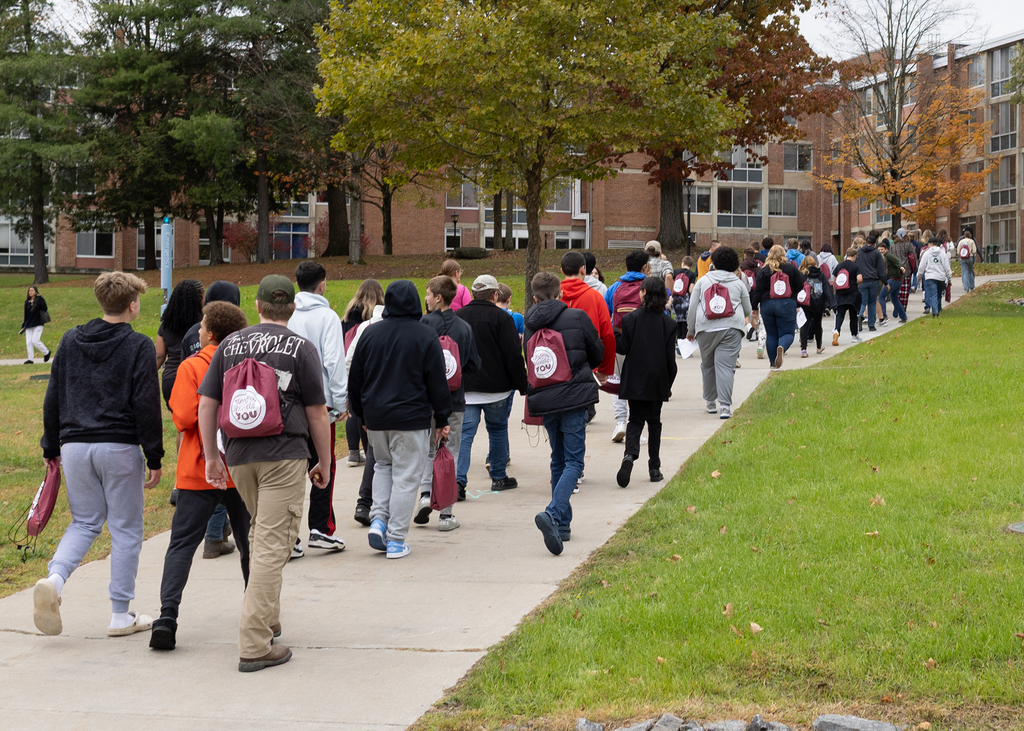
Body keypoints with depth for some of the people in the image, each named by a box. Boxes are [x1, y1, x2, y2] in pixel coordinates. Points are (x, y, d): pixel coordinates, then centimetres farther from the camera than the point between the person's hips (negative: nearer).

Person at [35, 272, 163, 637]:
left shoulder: (70, 341, 9)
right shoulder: (138, 346, -5)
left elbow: (52, 400, 12)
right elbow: (147, 407, -8)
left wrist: (51, 448, 19)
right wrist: (154, 459, -3)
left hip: (75, 446, 4)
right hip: (120, 448, -4)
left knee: (84, 522, 16)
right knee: (125, 528, 6)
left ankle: (54, 578, -13)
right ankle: (121, 616, 9)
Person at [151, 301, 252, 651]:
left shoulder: (192, 367, -9)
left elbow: (184, 418, -15)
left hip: (200, 469, -3)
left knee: (182, 543, -2)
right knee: (249, 542, 16)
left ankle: (168, 616, -15)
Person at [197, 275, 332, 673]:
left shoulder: (230, 344, 9)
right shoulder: (301, 348, -1)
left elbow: (207, 404, 7)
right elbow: (317, 413, -1)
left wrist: (211, 456, 14)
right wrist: (324, 463, 8)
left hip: (238, 456, 5)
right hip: (284, 454, -4)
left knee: (260, 533, 25)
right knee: (272, 544, -6)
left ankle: (267, 617, 33)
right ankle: (254, 645, -10)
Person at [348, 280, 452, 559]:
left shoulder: (370, 334, 4)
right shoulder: (426, 336, -6)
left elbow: (355, 379, 10)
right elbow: (438, 382, -5)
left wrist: (362, 414, 20)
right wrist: (442, 418, 3)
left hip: (375, 418, 4)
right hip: (411, 418, -4)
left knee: (383, 465, 23)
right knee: (406, 476, 1)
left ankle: (378, 518, 5)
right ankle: (396, 540, 1)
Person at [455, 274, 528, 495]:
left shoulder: (457, 317, 5)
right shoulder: (501, 318, -8)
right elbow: (514, 355, -10)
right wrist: (523, 386, -3)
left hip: (465, 387, 2)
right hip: (496, 386, -2)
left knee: (465, 433, 0)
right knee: (498, 429, 14)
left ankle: (458, 479, -13)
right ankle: (499, 477, 22)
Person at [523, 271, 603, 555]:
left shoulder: (529, 327, 4)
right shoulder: (577, 318, -4)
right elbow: (598, 355, 7)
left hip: (544, 400, 4)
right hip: (573, 397, -4)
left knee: (558, 460, 17)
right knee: (573, 461, -3)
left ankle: (562, 524, 19)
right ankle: (553, 514, -26)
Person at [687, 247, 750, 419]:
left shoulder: (703, 281, 11)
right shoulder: (739, 283, 11)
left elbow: (692, 307, 9)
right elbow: (747, 311, 18)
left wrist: (690, 330, 18)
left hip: (705, 328, 1)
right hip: (731, 328, -1)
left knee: (707, 365, 16)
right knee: (725, 366, -6)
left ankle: (710, 402, 25)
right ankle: (724, 406, -15)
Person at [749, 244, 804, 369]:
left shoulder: (763, 270, -1)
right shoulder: (791, 268, -1)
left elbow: (758, 290, -2)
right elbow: (800, 286, 4)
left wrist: (754, 307, 6)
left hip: (767, 304, 1)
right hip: (787, 305, -1)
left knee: (771, 334, 13)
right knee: (787, 333, 3)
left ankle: (773, 363, 13)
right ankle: (781, 347, -30)